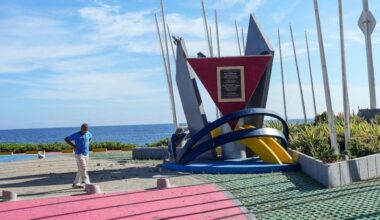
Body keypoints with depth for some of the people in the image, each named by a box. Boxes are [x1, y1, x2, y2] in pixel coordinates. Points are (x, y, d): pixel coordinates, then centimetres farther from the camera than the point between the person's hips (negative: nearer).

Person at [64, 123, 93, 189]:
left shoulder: (88, 134, 4)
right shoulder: (76, 135, -12)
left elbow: (90, 138, 28)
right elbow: (66, 139, -8)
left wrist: (90, 143, 9)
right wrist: (74, 146, -14)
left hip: (86, 154, 7)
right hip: (79, 155, -6)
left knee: (81, 170, 13)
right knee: (83, 170, -11)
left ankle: (76, 184, 25)